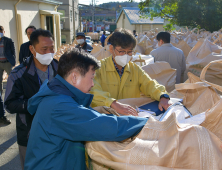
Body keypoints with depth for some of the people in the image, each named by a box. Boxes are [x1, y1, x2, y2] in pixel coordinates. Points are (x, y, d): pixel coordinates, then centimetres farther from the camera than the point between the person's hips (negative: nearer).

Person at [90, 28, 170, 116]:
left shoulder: (135, 69, 12)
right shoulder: (99, 67, -5)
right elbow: (93, 91, -20)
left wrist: (163, 97, -17)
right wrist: (114, 104, -36)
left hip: (132, 115, 4)